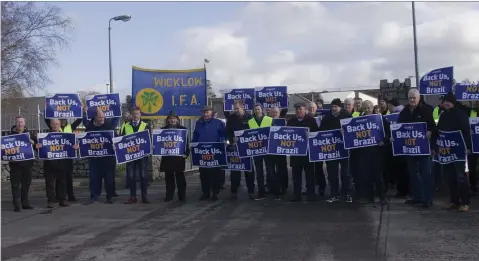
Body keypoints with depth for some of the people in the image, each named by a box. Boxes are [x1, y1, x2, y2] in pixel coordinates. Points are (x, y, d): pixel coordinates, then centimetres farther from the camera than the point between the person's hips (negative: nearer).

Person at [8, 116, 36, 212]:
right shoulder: (11, 134, 3)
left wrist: (33, 142, -15)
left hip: (27, 162, 2)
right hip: (15, 163, -2)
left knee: (26, 183, 9)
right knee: (15, 184, -2)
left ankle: (25, 202, 21)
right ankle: (17, 205, 1)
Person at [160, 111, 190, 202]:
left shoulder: (183, 129, 3)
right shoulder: (163, 129, 8)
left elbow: (186, 142, 1)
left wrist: (186, 153, -9)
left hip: (179, 157, -2)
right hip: (167, 157, 2)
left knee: (180, 177, 3)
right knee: (169, 177, 7)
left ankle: (182, 195, 10)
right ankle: (169, 195, 13)